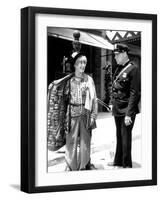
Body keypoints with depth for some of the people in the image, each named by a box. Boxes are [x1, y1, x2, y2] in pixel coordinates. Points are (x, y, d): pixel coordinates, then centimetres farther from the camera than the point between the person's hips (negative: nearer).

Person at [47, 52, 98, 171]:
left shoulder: (89, 79, 2)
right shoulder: (68, 80, 3)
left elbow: (93, 99, 0)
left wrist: (93, 116, -4)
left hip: (85, 114, 0)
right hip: (72, 114, 0)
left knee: (85, 141, 4)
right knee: (71, 141, 2)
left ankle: (85, 165, 16)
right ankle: (71, 166, 12)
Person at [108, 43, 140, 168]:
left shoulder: (133, 69, -14)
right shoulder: (119, 69, 10)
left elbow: (134, 93, -18)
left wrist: (129, 114, -21)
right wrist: (113, 103, 13)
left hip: (126, 111, -8)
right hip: (117, 110, 8)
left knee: (125, 137, -1)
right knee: (119, 136, 18)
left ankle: (127, 165, 11)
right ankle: (118, 161, 31)